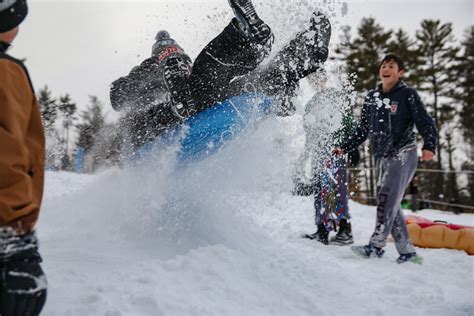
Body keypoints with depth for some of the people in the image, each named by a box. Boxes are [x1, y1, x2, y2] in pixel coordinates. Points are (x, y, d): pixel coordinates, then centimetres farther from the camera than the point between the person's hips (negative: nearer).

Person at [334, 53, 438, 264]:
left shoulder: (407, 94, 0)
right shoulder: (372, 97, 14)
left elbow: (425, 122, -6)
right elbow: (363, 130, 19)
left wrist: (429, 146, -22)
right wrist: (344, 148, 13)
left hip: (403, 154, -6)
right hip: (383, 158, 6)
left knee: (387, 198, -17)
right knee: (389, 203, 2)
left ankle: (376, 246, -17)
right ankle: (407, 251, 8)